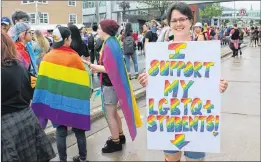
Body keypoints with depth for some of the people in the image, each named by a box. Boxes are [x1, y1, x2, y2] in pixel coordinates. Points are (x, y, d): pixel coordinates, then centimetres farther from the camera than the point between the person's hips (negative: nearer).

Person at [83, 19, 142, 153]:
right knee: (113, 112, 21)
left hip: (110, 85, -10)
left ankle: (116, 142, 17)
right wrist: (97, 67, 9)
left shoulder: (108, 45, -22)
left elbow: (107, 68, -24)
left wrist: (89, 64, -19)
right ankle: (120, 136, 35)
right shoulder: (112, 42, 8)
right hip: (112, 83, 10)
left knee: (109, 114, 4)